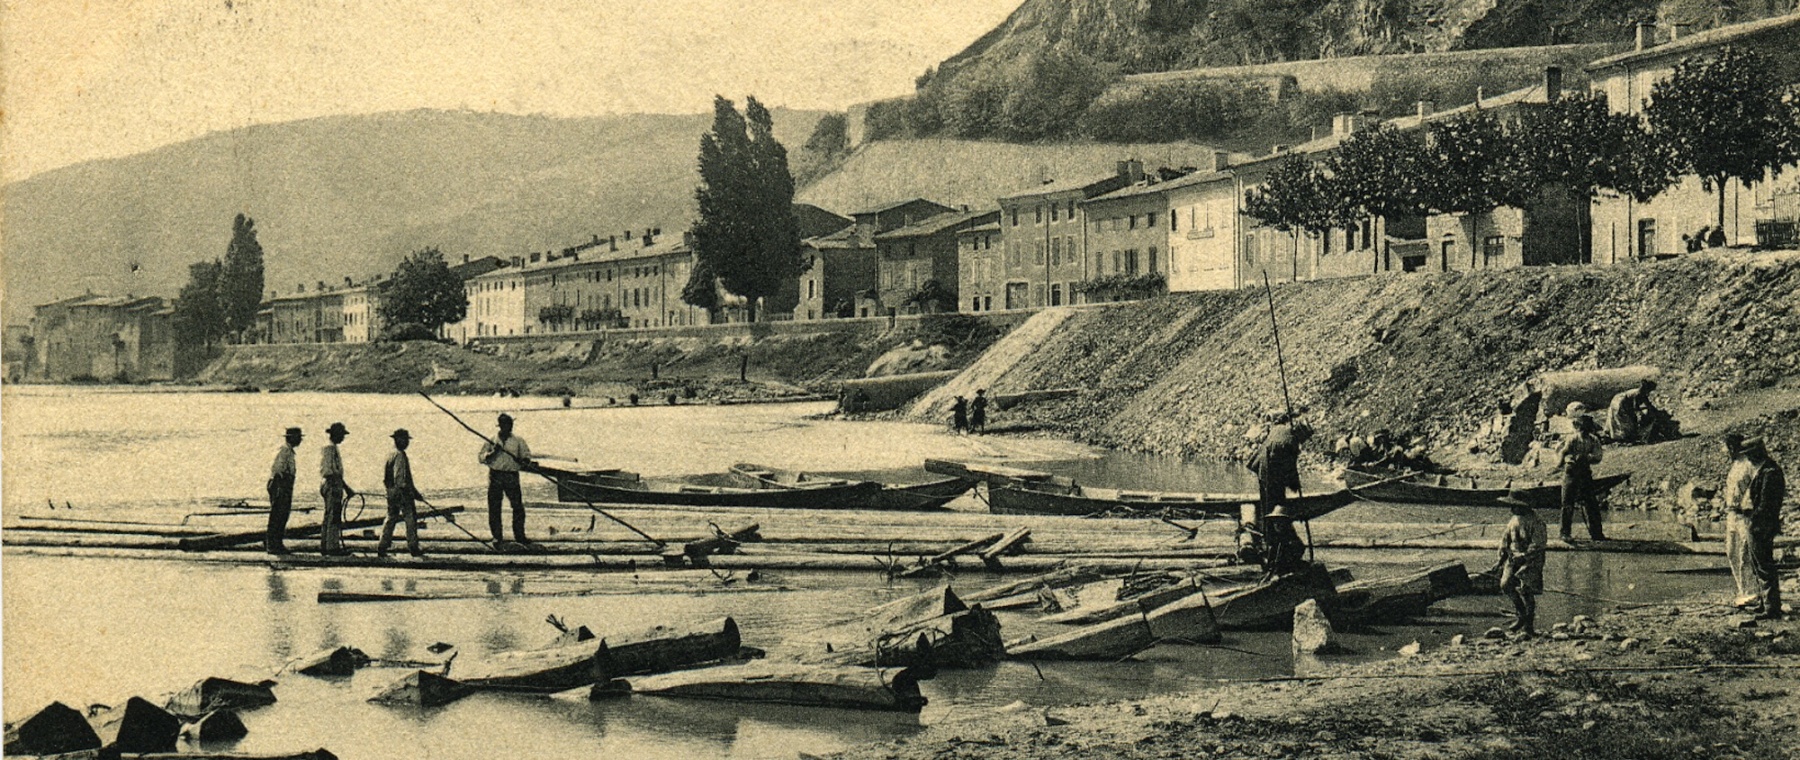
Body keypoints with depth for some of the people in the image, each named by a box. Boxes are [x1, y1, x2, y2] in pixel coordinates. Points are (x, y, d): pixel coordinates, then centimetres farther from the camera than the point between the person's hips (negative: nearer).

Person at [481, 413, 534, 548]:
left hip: (512, 477, 0)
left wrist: (525, 462, -15)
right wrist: (493, 452, -9)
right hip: (495, 476, 0)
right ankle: (497, 536, 7)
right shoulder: (491, 441, 10)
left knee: (518, 506, -5)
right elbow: (482, 458, 8)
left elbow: (526, 455, 7)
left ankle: (520, 535, 3)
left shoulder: (518, 441, 11)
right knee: (494, 508, -1)